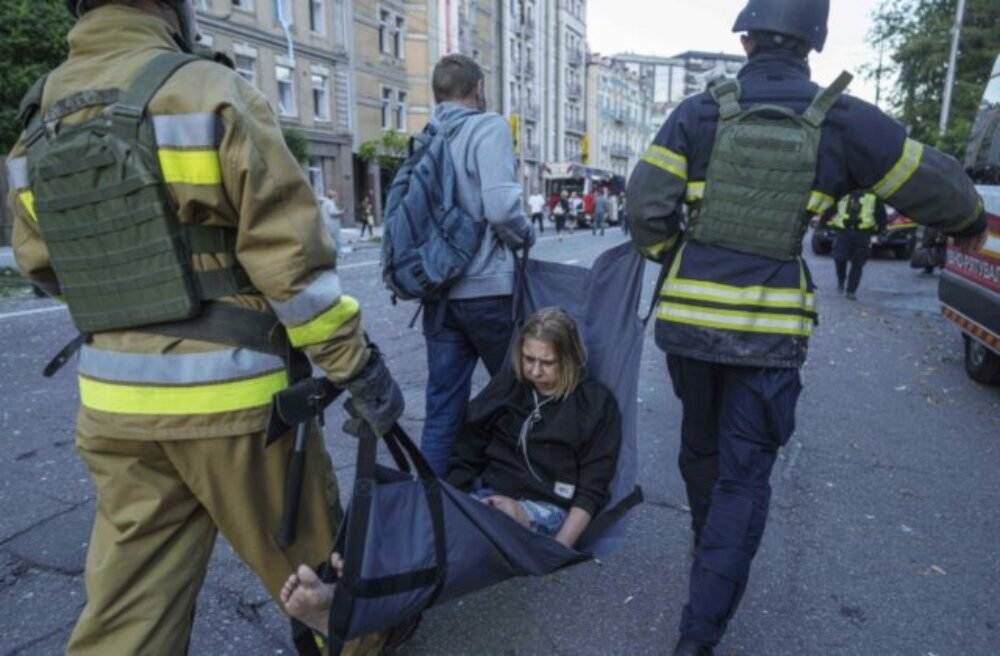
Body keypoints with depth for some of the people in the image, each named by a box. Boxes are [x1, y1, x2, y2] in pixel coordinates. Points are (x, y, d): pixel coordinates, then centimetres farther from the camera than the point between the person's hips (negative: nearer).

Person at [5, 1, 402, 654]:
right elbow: (289, 253, -15)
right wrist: (357, 362, -9)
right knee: (307, 552, 17)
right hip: (231, 393, -5)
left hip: (114, 402, 6)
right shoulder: (209, 92, -10)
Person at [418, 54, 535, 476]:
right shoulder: (488, 127, -8)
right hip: (486, 287, -5)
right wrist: (526, 237, -1)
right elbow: (501, 208, -20)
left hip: (439, 292, 5)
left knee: (442, 409, 11)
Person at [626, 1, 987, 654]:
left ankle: (709, 553, 48)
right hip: (769, 331, -2)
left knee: (701, 449, 24)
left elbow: (646, 208, -5)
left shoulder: (700, 112, -1)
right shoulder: (843, 120, -2)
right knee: (743, 479, 7)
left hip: (690, 317, 2)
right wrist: (969, 220, 32)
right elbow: (935, 184, 10)